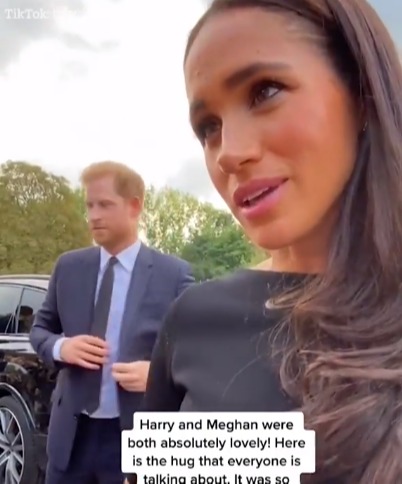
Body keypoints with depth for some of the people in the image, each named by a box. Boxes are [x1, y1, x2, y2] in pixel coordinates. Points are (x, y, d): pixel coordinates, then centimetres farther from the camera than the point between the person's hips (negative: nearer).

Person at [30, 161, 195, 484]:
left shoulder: (174, 274, -7)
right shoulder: (68, 267, 3)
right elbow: (40, 328, 12)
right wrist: (60, 347, -10)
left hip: (137, 436, -3)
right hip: (71, 433, 4)